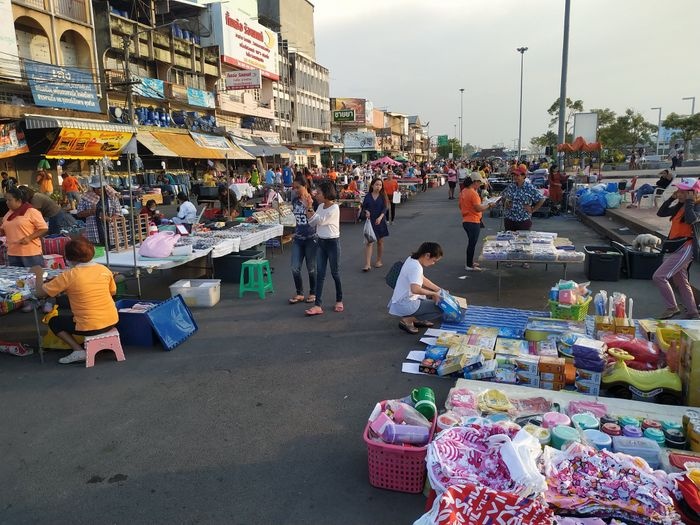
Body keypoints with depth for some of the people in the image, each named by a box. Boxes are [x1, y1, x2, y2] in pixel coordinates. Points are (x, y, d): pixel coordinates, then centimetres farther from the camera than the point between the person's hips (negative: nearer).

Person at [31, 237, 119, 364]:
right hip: (112, 321, 6)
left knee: (54, 322, 21)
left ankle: (78, 350, 5)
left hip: (90, 327, -5)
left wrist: (39, 275, 11)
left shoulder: (68, 276, -13)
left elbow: (40, 292, -4)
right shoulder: (104, 269, -1)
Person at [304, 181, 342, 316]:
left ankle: (339, 301, 26)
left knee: (335, 273, 7)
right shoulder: (321, 206, 7)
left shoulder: (334, 208, -15)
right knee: (320, 274, 1)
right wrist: (309, 211, -12)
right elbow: (312, 223, 5)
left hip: (332, 242, -7)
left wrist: (310, 211, -13)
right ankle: (318, 305, 0)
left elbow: (320, 220, -19)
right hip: (321, 242, 7)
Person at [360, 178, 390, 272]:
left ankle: (379, 261, 27)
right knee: (369, 242, -6)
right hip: (369, 221, 0)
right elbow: (363, 207, 8)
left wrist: (380, 217, -25)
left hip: (380, 221, 0)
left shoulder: (383, 197, 0)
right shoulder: (368, 196, 2)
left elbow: (385, 208, -9)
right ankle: (367, 264, -9)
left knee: (380, 242, 10)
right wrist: (366, 211, -15)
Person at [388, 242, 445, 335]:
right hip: (405, 305, -10)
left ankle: (416, 319, 15)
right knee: (441, 308, -7)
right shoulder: (416, 267, -24)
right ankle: (408, 320, -5)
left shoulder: (412, 260, 5)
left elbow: (422, 279, 18)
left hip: (401, 301, 10)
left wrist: (439, 290, 14)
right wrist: (433, 294, -24)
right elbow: (415, 289, -38)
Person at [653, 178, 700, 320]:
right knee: (681, 283, 16)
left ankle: (672, 308, -1)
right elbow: (661, 213, 13)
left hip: (685, 248, -9)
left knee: (659, 276, -15)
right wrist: (672, 198, 5)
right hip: (676, 248, 9)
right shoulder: (680, 205, 10)